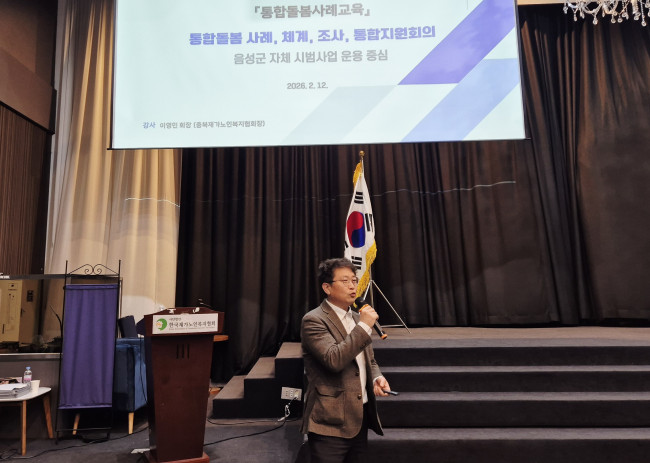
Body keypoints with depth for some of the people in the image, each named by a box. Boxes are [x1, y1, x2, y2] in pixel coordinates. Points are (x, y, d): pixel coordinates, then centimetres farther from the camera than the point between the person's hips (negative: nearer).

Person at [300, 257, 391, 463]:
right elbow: (334, 360, -26)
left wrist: (377, 378, -1)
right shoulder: (313, 320, -13)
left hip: (361, 417, 7)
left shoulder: (357, 319, 11)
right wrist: (364, 326, -22)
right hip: (331, 422, -7)